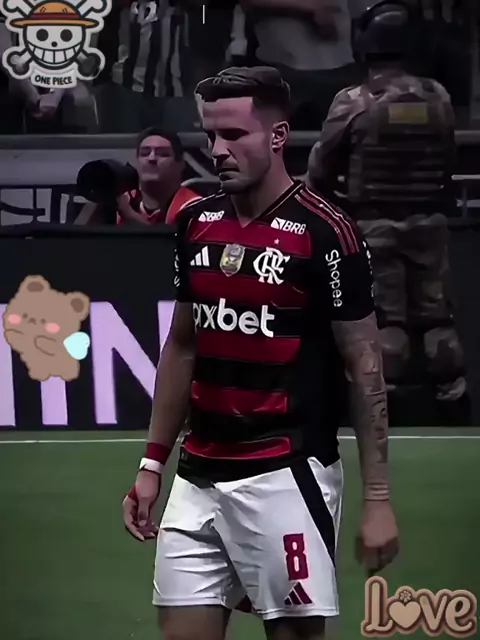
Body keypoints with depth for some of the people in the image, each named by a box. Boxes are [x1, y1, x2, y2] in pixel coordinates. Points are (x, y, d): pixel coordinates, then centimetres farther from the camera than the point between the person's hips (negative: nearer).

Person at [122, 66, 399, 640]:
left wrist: (377, 497, -10)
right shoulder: (195, 223, 8)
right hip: (198, 478, 6)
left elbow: (365, 369, -7)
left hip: (286, 478, -5)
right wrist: (153, 463, 14)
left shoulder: (325, 233, -10)